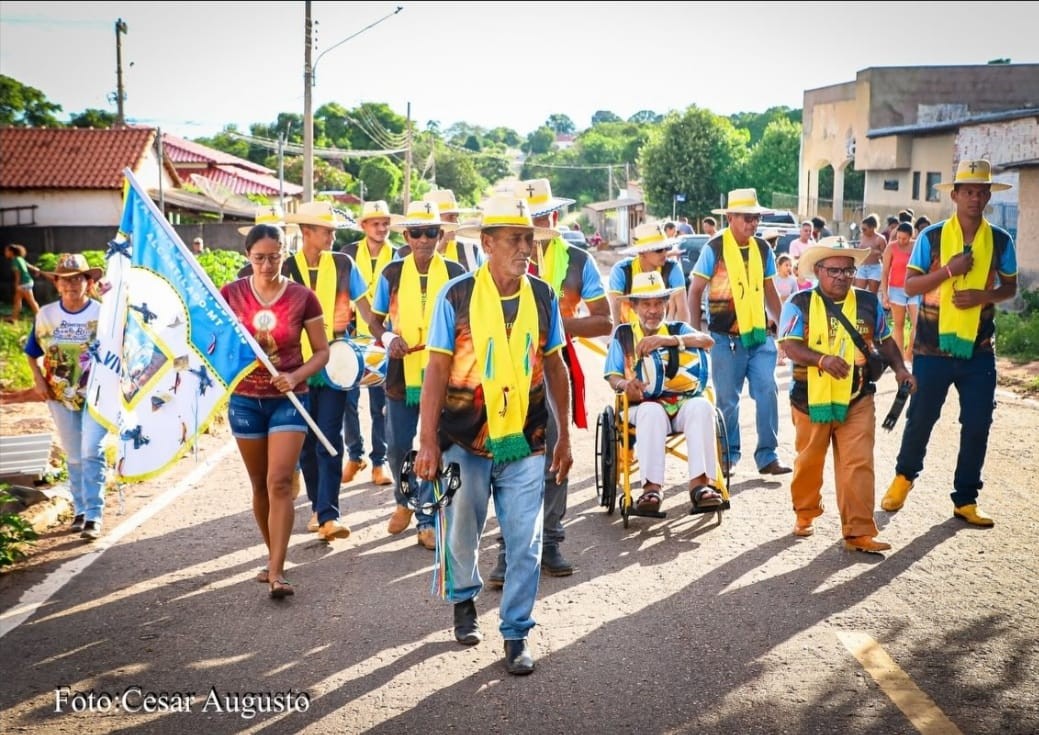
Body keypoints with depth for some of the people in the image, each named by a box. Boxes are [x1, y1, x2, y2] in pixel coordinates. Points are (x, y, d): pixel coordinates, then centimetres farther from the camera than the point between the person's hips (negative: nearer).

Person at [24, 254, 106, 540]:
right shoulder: (45, 314, -1)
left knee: (91, 452, -13)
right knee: (74, 456, 12)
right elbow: (32, 352, 11)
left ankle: (94, 515, -9)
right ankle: (80, 510, 27)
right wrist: (38, 379, -4)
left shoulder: (102, 313, -11)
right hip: (60, 396, 3)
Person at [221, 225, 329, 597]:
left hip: (288, 400, -2)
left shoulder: (302, 297, -5)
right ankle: (273, 556, 29)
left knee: (279, 483, -11)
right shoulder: (231, 293, -2)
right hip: (245, 400, 2)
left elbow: (322, 351, 0)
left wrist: (296, 377, -17)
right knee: (260, 484, 12)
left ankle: (277, 571, -10)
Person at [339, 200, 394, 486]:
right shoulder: (349, 253, 4)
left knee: (381, 403, 3)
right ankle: (354, 455, 19)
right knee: (348, 399, 3)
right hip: (352, 337, 1)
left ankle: (379, 460, 13)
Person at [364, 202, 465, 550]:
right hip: (402, 372, 1)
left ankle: (427, 519, 13)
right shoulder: (392, 273, 3)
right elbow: (375, 321, 11)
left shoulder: (455, 273, 0)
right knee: (397, 447, 6)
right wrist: (388, 338, -11)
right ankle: (404, 502, 34)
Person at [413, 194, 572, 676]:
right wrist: (428, 443, -11)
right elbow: (436, 372, -8)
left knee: (525, 545, 1)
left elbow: (555, 368, 10)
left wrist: (564, 436, 10)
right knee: (461, 535, 15)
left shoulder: (542, 296, 1)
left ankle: (516, 635, 15)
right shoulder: (457, 296, -9)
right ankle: (464, 601, 43)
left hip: (525, 443, 2)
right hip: (466, 442, -2)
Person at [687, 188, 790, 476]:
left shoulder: (762, 248, 7)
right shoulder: (714, 248, -6)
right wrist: (696, 331, -4)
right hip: (726, 339, -3)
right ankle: (728, 455, 21)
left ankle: (767, 457, 2)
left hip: (760, 335, 3)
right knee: (727, 400, 5)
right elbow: (695, 291, -2)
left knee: (767, 392, -6)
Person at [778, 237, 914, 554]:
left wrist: (899, 367, -1)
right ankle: (805, 514, 37)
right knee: (809, 462, 14)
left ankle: (859, 532, -4)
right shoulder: (800, 304, -5)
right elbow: (790, 346, -15)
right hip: (810, 399, -1)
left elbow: (884, 340, 17)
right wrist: (822, 359, -32)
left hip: (856, 400, 1)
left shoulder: (868, 303, 5)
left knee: (858, 466, -7)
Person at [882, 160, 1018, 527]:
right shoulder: (931, 237, -3)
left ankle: (965, 500, 16)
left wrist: (983, 296, -11)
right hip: (933, 346, -2)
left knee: (977, 426, 3)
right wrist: (949, 270, -20)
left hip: (978, 349, 2)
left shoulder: (1000, 241, 3)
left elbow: (1010, 288, 10)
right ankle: (904, 477, 32)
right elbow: (910, 285, -5)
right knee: (920, 418, 7)